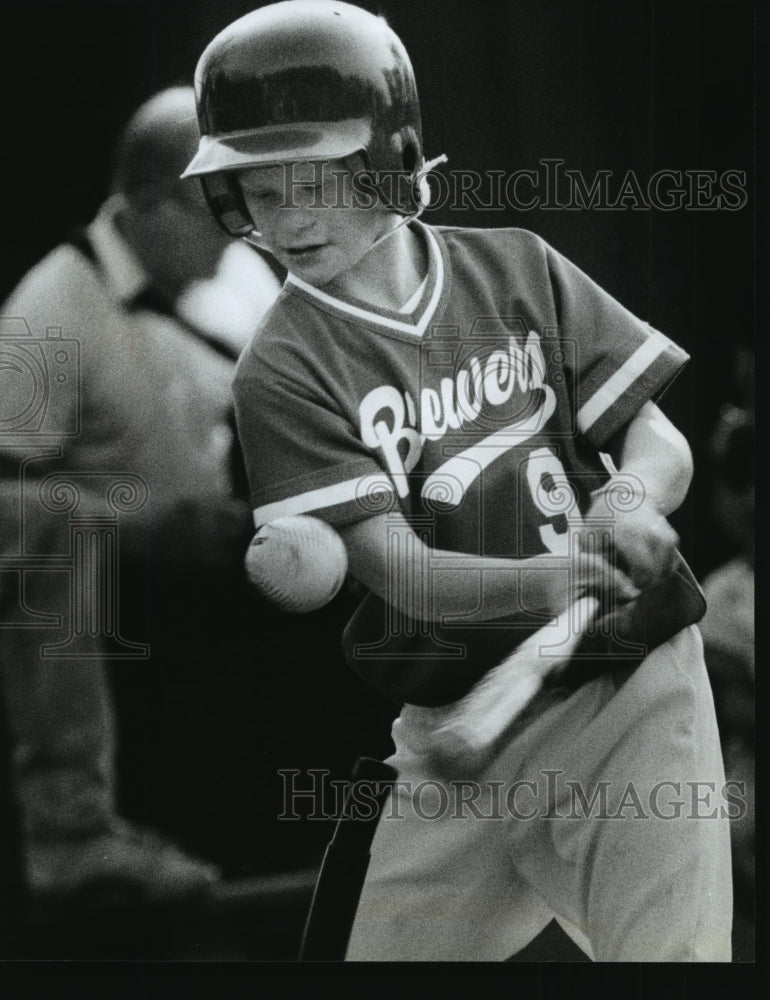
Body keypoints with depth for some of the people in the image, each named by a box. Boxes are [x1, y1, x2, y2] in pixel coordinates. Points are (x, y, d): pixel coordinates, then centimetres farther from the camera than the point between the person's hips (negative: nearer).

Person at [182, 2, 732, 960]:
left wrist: (630, 497, -21)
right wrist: (552, 579, -34)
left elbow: (663, 440, 3)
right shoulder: (283, 371, -6)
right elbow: (400, 574, -15)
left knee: (670, 951, -13)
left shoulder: (516, 268, 2)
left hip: (632, 688, 0)